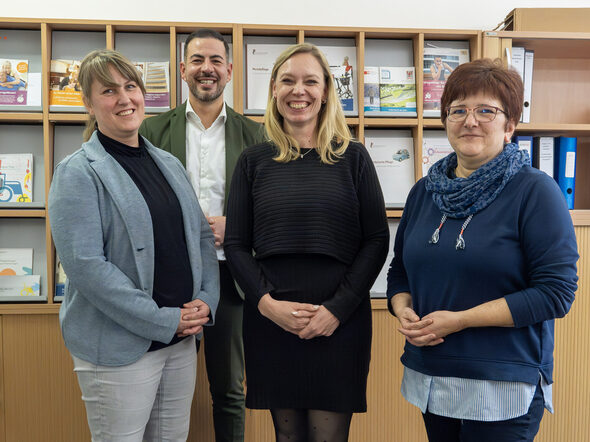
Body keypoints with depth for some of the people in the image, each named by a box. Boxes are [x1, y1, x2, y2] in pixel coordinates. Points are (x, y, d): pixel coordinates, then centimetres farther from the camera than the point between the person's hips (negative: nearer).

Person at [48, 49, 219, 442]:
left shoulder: (169, 164, 10)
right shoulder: (78, 173, -10)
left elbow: (202, 236, 11)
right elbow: (85, 265, -19)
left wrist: (205, 300, -4)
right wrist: (163, 320, -18)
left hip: (182, 338, 6)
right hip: (118, 347, -6)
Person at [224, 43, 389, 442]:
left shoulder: (353, 158, 3)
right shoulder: (254, 161, 6)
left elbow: (377, 240, -1)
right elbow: (236, 245, 4)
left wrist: (338, 308, -10)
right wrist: (267, 302, -10)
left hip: (340, 322, -1)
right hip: (270, 320, 1)